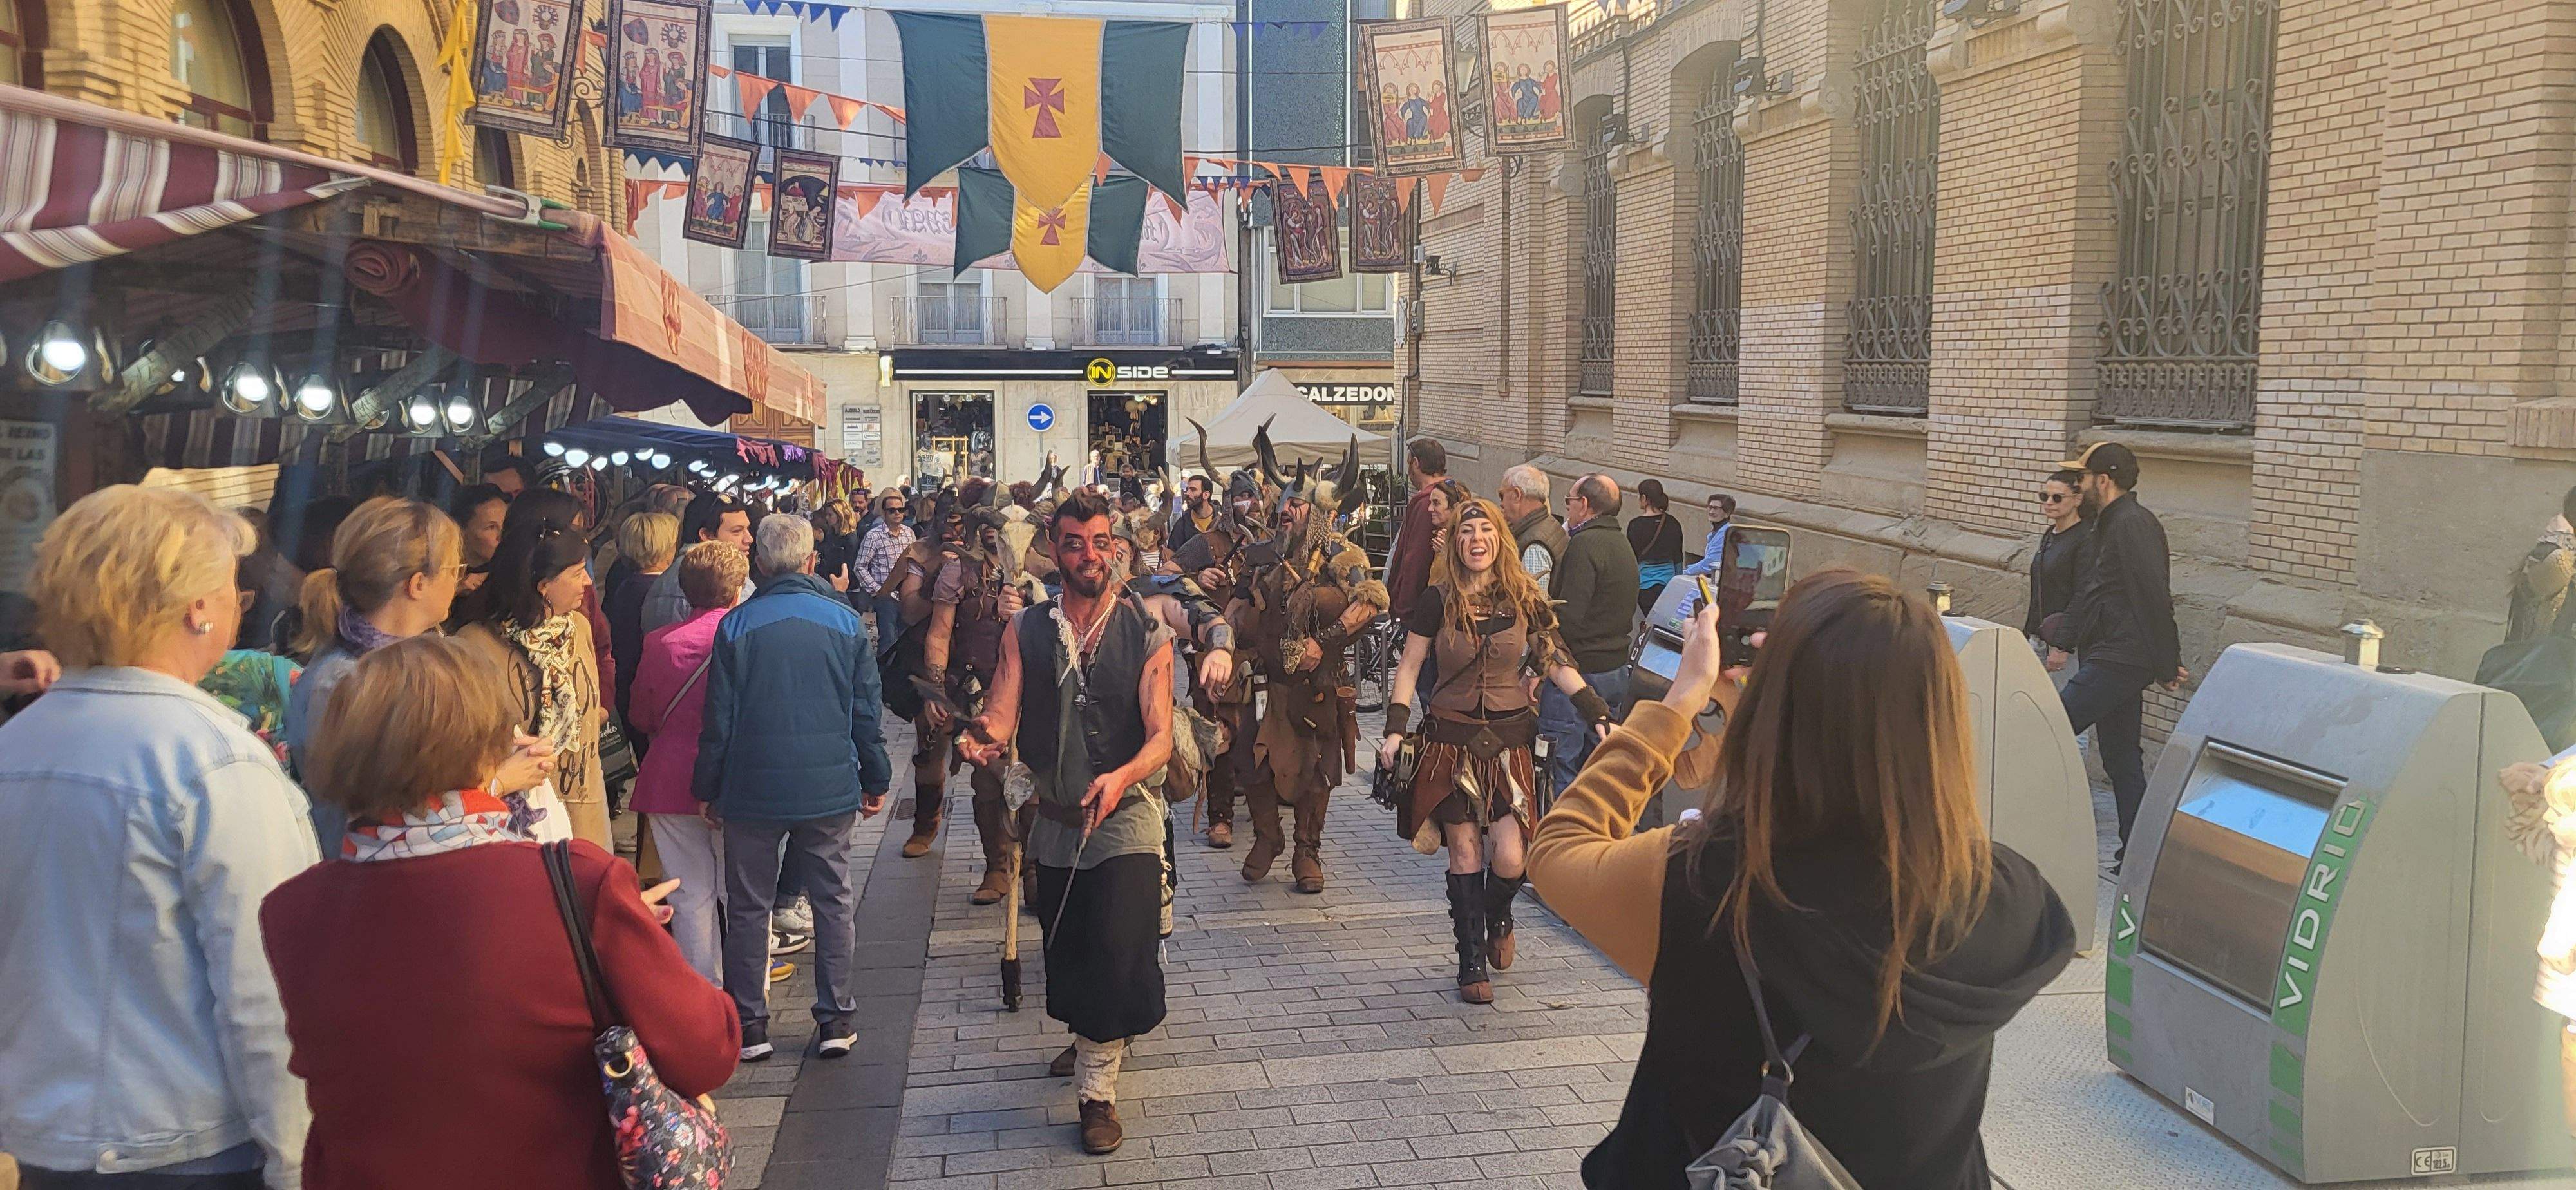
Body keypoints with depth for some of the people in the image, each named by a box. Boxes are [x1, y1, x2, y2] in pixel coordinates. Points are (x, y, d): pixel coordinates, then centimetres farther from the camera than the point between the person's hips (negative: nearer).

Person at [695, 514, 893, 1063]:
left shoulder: (736, 626, -6)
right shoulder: (846, 622, -1)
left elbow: (720, 719, -3)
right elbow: (866, 711, 3)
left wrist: (708, 788, 7)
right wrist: (875, 780, 13)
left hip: (754, 789, -1)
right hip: (830, 787, 1)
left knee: (748, 906, 10)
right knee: (833, 901, 11)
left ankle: (749, 1024, 14)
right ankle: (836, 1018, 13)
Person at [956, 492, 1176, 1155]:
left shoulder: (1146, 634, -6)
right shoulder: (1026, 632, 2)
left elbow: (1161, 737, -14)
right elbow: (1002, 715, -9)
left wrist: (1121, 776, -34)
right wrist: (983, 738, -33)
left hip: (1127, 815, -3)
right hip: (1055, 821, 3)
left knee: (1118, 948, -15)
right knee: (1067, 955, 17)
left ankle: (1096, 1087, 3)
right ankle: (1091, 1041, 47)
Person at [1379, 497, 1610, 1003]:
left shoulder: (1525, 599, 2)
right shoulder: (1438, 600, -2)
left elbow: (1558, 664, 5)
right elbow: (1408, 669, 3)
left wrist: (1601, 716, -2)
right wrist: (1396, 729, -6)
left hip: (1509, 739, 1)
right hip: (1452, 740, -1)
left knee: (1510, 859, -8)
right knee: (1465, 853, -1)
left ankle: (1498, 918, 27)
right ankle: (1472, 963, 13)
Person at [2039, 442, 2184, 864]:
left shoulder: (2133, 524, -13)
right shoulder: (2107, 526, 21)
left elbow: (2154, 598, -17)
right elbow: (2086, 594, 24)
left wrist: (2167, 666, -18)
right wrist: (2064, 638, 10)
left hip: (2119, 662, -11)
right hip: (2107, 659, 11)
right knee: (2122, 762, 11)